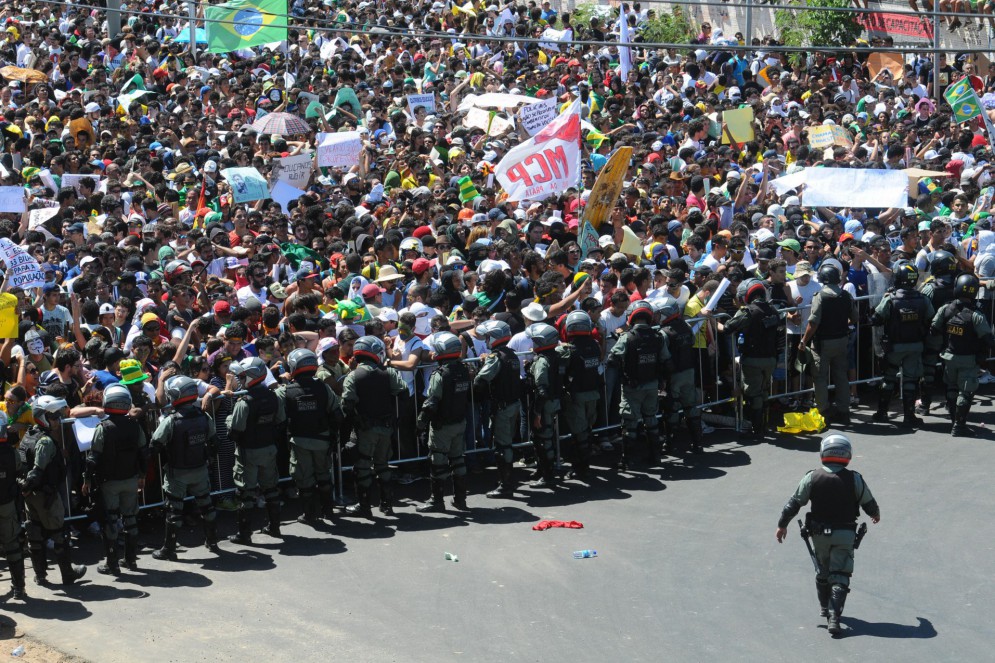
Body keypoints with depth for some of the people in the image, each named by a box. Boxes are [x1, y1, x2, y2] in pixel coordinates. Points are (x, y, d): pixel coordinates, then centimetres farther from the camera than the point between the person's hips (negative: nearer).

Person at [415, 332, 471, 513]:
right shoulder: (464, 370, 4)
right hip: (460, 422, 7)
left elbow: (432, 401, -22)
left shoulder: (440, 374, -20)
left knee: (439, 461, 1)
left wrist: (422, 420, -16)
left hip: (442, 425, -7)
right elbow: (469, 397, 14)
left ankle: (437, 499, 6)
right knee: (458, 458, 14)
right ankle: (460, 499, 18)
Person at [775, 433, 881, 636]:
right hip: (845, 534, -2)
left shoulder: (812, 478, -5)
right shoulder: (854, 479, -7)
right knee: (840, 576, -1)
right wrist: (876, 514, 27)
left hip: (819, 533, 2)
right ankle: (834, 616, -14)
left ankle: (825, 607, 35)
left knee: (822, 571, 22)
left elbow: (794, 503, -2)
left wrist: (782, 525, 10)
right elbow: (869, 504, 3)